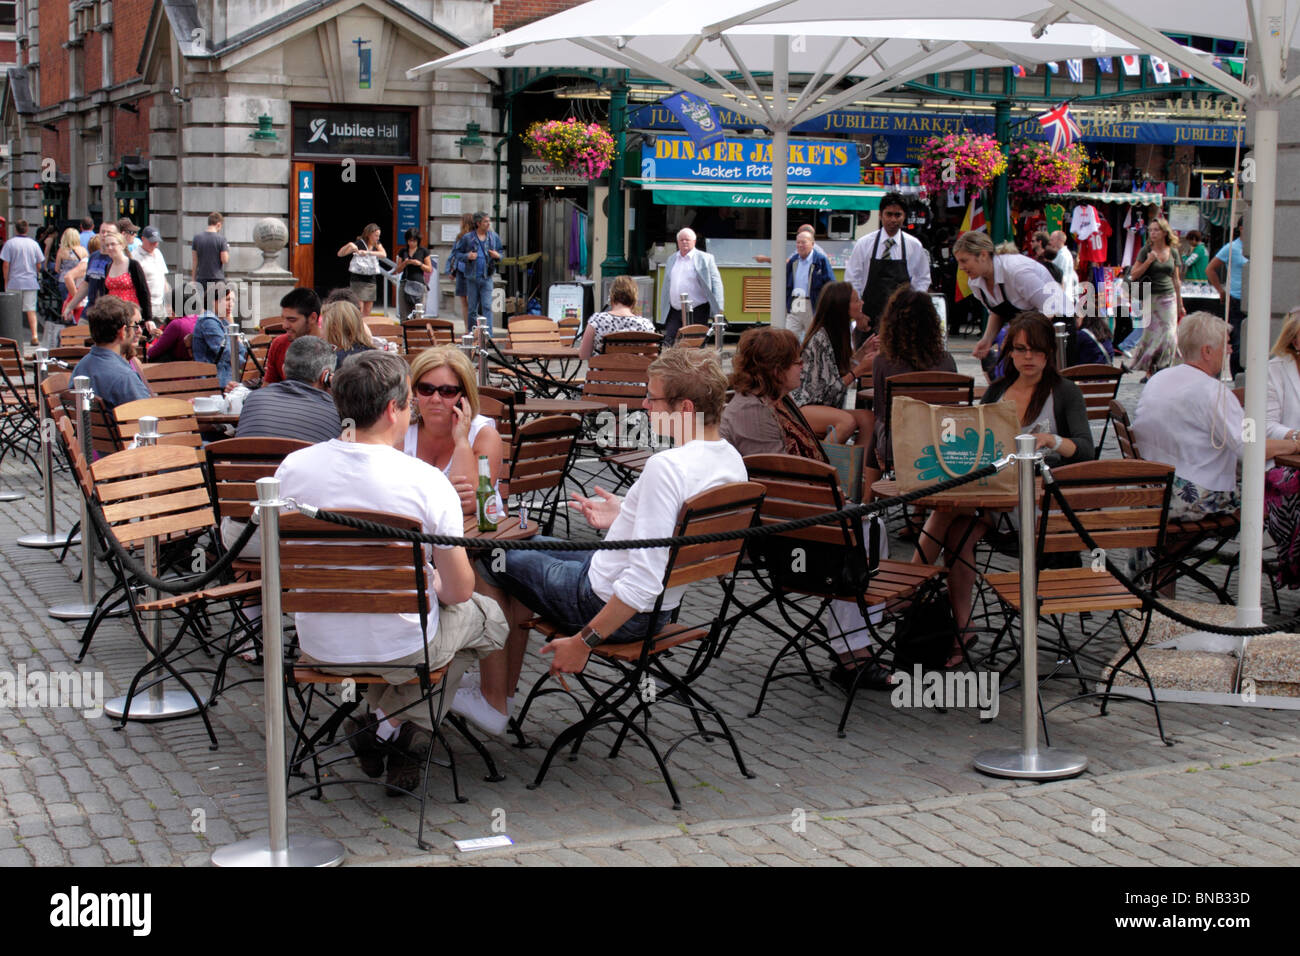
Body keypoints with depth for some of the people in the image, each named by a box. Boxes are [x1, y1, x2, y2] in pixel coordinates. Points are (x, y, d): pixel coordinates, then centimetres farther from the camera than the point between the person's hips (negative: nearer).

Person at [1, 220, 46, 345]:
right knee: (31, 310, 3)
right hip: (31, 282, 2)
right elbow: (39, 265, 5)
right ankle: (35, 336, -7)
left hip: (14, 282, -2)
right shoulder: (34, 243, 1)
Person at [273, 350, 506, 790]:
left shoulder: (293, 467, -10)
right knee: (487, 617, 26)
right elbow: (458, 591, -14)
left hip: (318, 647, 5)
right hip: (402, 650, -4)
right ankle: (393, 726, 14)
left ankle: (380, 726, 23)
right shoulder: (426, 481, -20)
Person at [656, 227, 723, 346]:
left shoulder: (705, 259, -1)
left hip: (697, 311, -4)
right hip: (674, 311, 4)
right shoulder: (671, 259, 15)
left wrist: (717, 307, -13)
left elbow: (716, 282, -4)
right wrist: (663, 307, 16)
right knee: (668, 344, -6)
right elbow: (666, 285, 21)